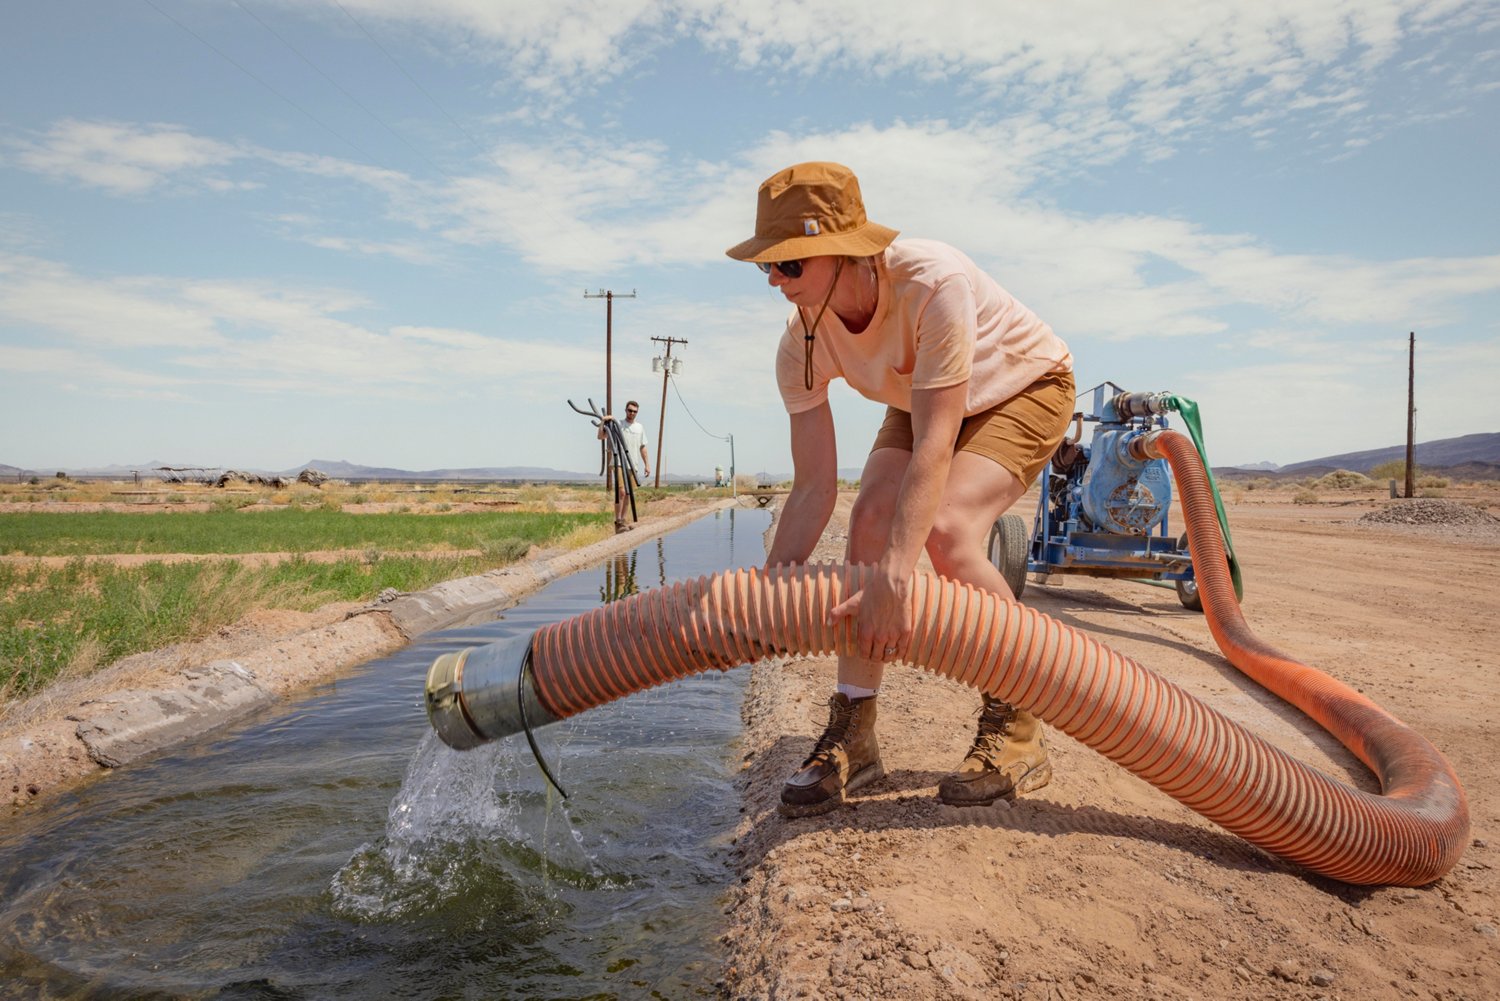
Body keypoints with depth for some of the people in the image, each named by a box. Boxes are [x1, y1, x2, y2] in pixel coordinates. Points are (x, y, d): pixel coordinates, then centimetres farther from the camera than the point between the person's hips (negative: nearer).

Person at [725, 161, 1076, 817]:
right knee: (871, 522, -19)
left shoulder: (934, 283, -39)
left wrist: (894, 574, -50)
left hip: (1027, 388, -5)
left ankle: (1016, 735, -10)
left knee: (946, 530, -28)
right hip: (921, 404, 5)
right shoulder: (801, 345, -21)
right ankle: (852, 737, -10)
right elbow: (813, 487, -19)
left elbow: (934, 450, -41)